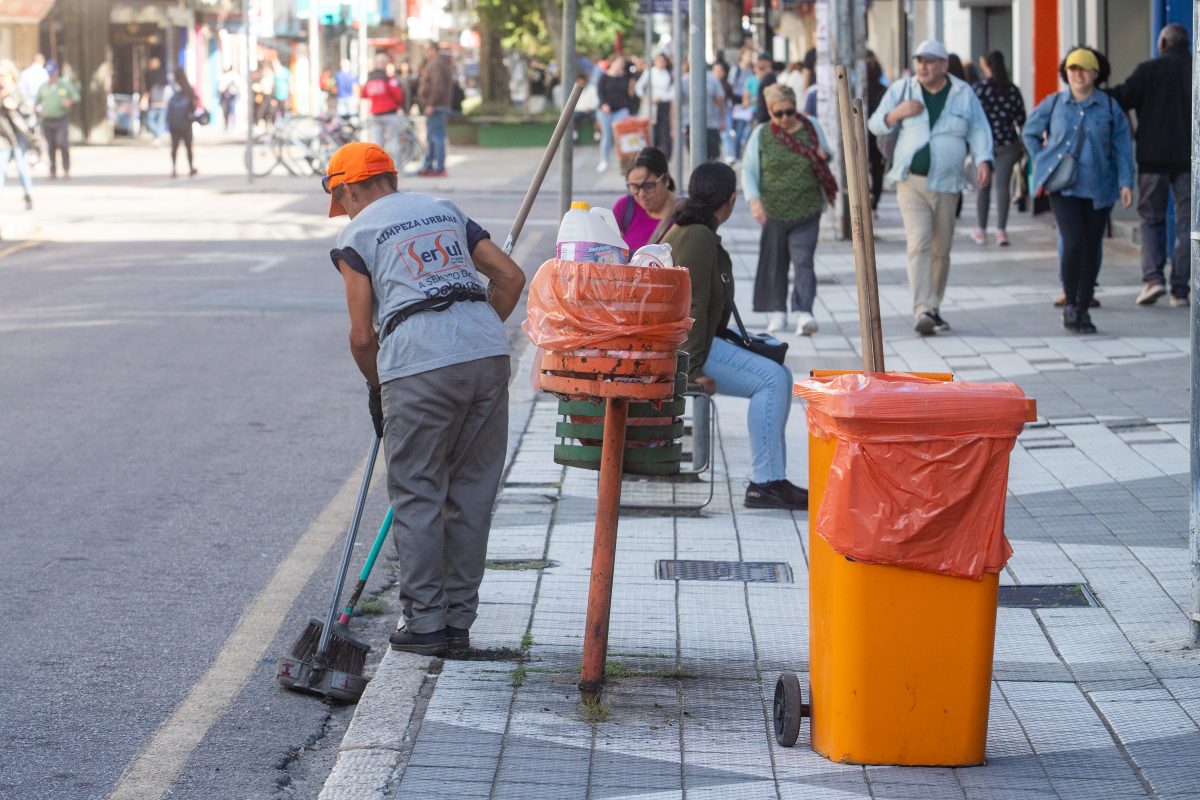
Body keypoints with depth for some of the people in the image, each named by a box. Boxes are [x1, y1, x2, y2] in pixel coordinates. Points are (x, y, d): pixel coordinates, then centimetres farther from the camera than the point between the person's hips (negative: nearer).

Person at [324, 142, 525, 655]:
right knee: (473, 488, 12)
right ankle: (459, 621, 17)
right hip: (489, 352, 5)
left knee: (417, 494, 7)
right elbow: (510, 277, 16)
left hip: (417, 362, -5)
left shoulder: (356, 234, 10)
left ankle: (425, 622, 9)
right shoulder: (446, 212, 24)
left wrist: (377, 388, 21)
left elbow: (362, 335, 5)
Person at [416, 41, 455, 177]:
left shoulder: (436, 65, -14)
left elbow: (438, 86, -25)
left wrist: (431, 105, -23)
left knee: (436, 138, -10)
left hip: (435, 107, -11)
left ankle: (439, 169, -11)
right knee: (431, 138, 16)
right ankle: (428, 167, 21)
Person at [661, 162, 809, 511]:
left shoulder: (688, 228, 16)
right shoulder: (697, 238, -17)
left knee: (780, 376, 8)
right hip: (675, 345, -11)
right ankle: (765, 482, -19)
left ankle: (772, 480, 3)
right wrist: (693, 368, -24)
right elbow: (690, 308, -22)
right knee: (770, 379, -19)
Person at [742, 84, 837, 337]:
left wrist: (823, 157, -5)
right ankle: (777, 311, 22)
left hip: (807, 211, -1)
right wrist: (754, 200, -10)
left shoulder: (811, 127, 6)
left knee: (803, 260, -12)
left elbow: (826, 156, 20)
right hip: (774, 211, 1)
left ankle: (804, 312, -17)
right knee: (774, 263, 8)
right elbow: (749, 170, 5)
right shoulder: (761, 135, 2)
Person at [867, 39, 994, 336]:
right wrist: (897, 113, -13)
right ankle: (923, 311, -25)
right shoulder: (902, 89, 5)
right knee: (919, 243, -17)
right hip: (911, 182, -2)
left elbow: (979, 131, 5)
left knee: (941, 250, 8)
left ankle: (934, 308, 23)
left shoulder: (963, 94, 6)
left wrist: (983, 160, -13)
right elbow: (875, 125, 8)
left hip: (946, 185, 2)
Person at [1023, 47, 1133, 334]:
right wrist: (1042, 163, 7)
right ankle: (1070, 303, 1)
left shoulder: (1109, 107, 2)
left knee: (1091, 249, 5)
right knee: (1073, 243, -16)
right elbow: (1029, 133, 16)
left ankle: (1084, 309, 17)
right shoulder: (1054, 104, 3)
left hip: (1098, 189, 1)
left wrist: (1126, 183, -7)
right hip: (1064, 188, -1)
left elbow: (1122, 147, 1)